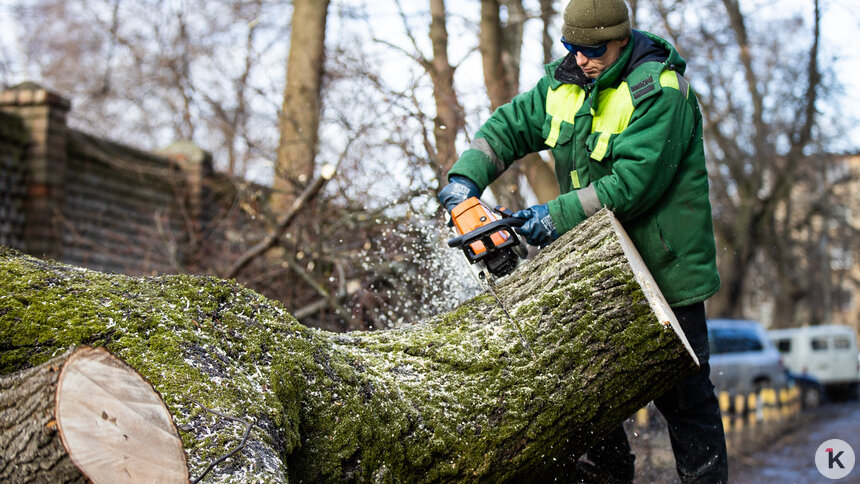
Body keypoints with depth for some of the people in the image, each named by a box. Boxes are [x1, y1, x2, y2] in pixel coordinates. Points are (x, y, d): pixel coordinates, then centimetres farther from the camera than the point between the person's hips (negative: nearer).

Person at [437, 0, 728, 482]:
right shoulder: (564, 82, 5)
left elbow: (634, 182, -26)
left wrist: (557, 216, -25)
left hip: (664, 266, -7)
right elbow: (510, 126, 12)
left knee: (682, 395, 0)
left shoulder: (658, 90, -19)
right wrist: (466, 176, -4)